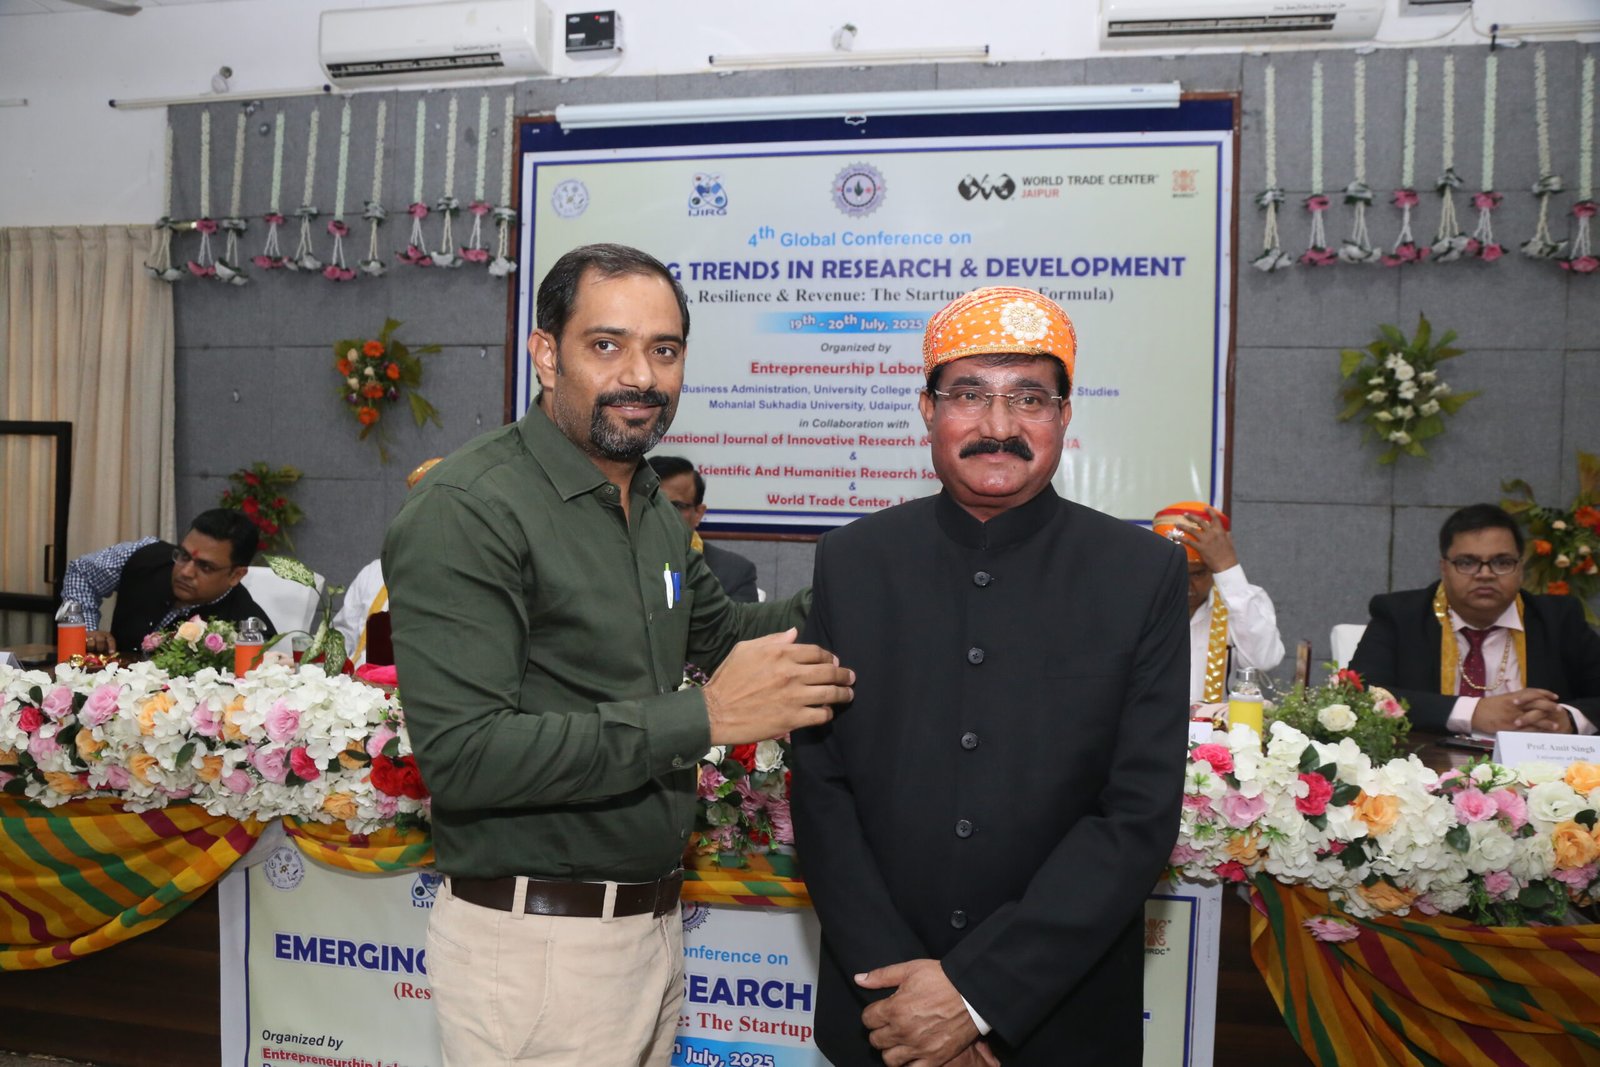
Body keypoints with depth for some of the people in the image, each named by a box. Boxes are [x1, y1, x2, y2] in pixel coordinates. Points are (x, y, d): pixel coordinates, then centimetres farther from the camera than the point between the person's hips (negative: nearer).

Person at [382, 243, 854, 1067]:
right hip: (536, 942, -7)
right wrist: (704, 718, -24)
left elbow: (718, 628, 21)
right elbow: (461, 757, -24)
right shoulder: (467, 511, -18)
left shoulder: (653, 507, 6)